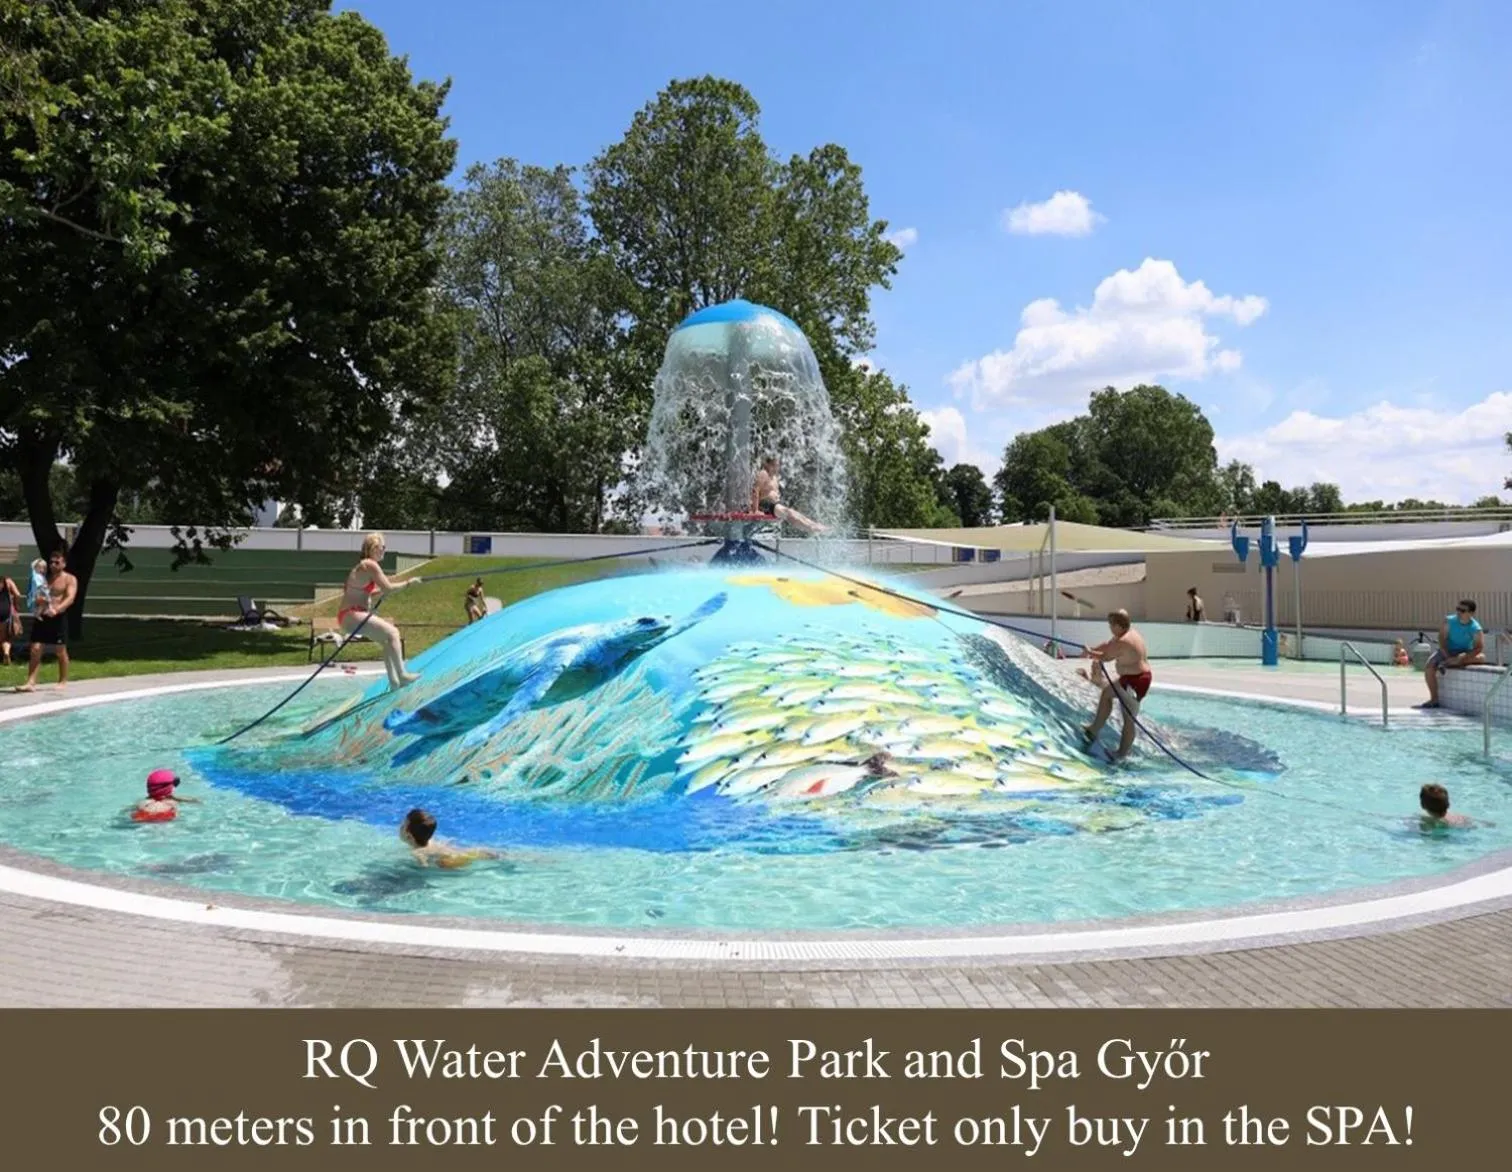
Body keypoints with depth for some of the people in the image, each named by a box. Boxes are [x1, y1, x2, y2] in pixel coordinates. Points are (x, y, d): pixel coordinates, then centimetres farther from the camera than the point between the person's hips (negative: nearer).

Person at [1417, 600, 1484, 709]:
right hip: (1447, 651, 1)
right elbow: (1442, 638, -11)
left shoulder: (1475, 628, -16)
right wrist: (1447, 655, -23)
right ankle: (1434, 699, -14)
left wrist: (1458, 658, -35)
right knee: (1429, 667, -22)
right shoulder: (1449, 620, -10)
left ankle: (1447, 663, -29)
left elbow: (1479, 648, -25)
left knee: (1481, 657, -32)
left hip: (1465, 653, -1)